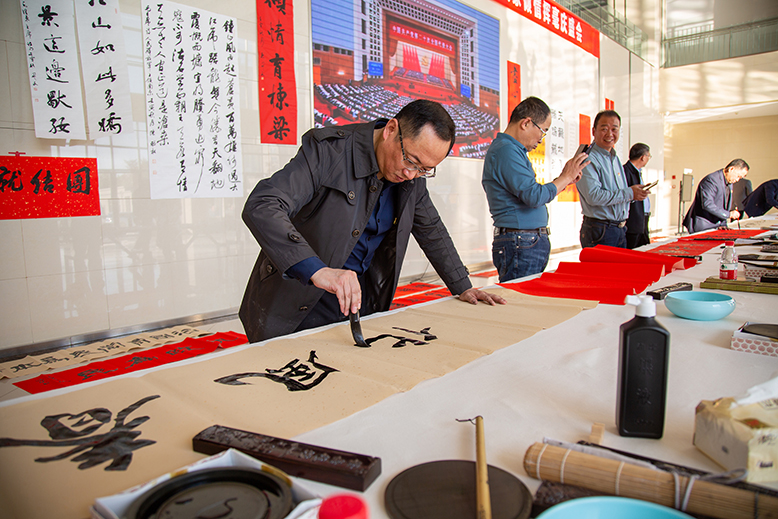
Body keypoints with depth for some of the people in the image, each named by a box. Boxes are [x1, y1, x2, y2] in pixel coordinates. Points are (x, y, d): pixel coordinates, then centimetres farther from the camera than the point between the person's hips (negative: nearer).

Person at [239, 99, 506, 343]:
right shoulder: (329, 149, -20)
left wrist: (463, 288, 16)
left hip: (360, 299, 5)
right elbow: (260, 207, -31)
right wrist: (317, 270, -43)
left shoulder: (413, 176, 0)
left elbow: (431, 230, 16)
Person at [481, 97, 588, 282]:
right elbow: (534, 197, -21)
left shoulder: (514, 150, 18)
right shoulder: (506, 150, -15)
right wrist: (566, 177, -7)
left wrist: (563, 180, 18)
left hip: (530, 243, 10)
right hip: (520, 246, -10)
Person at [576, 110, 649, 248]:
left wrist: (636, 194, 5)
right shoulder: (588, 159, -13)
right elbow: (593, 196, -25)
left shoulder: (615, 158, 17)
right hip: (599, 231, -8)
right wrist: (629, 193, -18)